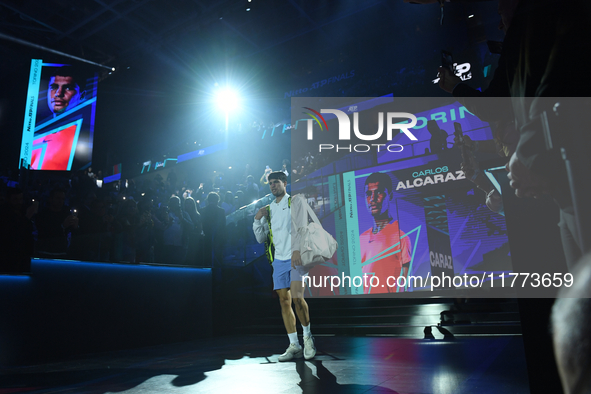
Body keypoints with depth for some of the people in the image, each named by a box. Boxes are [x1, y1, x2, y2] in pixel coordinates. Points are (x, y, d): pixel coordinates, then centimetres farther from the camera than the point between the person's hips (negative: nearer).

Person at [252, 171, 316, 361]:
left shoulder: (295, 202, 4)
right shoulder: (269, 209, 19)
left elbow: (301, 227, -9)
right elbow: (261, 238, 18)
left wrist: (297, 250, -21)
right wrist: (257, 219, 3)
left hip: (296, 257, -5)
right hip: (279, 260, 5)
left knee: (297, 297, -15)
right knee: (284, 301, 1)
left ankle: (307, 336, 7)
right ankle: (294, 346, 8)